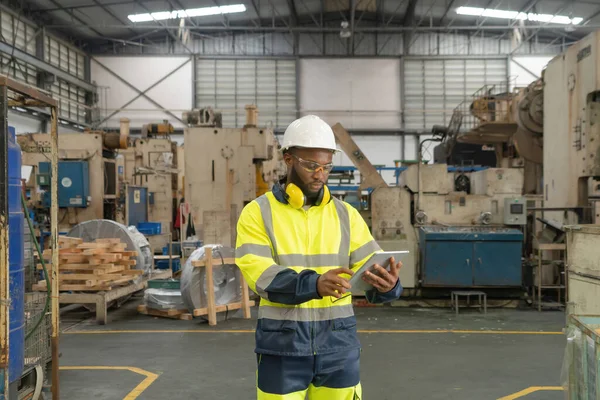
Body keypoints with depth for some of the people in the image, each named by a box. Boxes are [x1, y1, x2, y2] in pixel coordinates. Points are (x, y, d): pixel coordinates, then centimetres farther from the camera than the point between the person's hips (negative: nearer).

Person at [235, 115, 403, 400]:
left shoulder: (346, 215, 7)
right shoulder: (258, 213, -3)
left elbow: (372, 271, -1)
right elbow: (260, 275, -15)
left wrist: (387, 283, -25)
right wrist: (314, 284, -32)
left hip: (338, 346, 3)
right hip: (283, 346, -2)